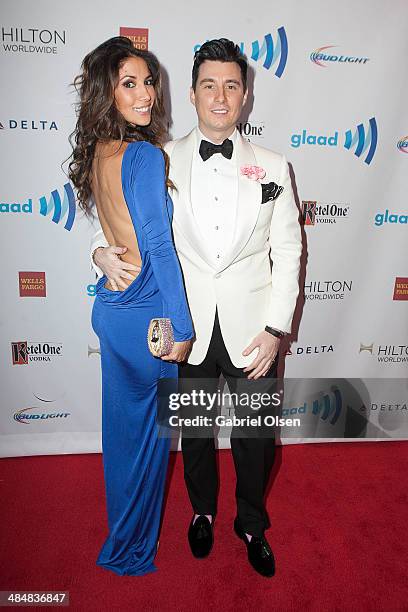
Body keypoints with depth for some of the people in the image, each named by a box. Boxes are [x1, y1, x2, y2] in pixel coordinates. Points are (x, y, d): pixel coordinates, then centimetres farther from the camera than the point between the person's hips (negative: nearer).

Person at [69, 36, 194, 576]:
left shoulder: (98, 151, 7)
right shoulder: (145, 156, -19)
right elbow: (159, 247, -21)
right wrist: (182, 329, -16)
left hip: (108, 307, 8)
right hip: (145, 316, -8)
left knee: (122, 422, 23)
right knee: (148, 430, 12)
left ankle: (121, 531, 47)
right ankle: (131, 548, 35)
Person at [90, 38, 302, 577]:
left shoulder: (272, 168, 0)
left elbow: (287, 252, -1)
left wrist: (275, 329, -7)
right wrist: (103, 250, -16)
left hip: (251, 328, 0)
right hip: (188, 329, 0)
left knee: (255, 438, 15)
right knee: (194, 431, 20)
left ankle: (252, 523, 45)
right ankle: (203, 510, 49)